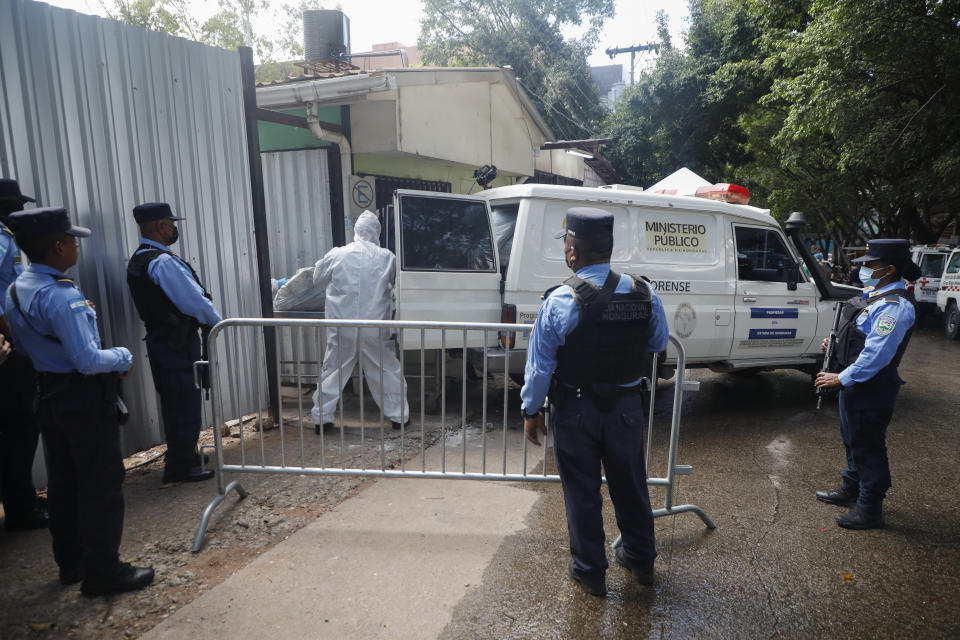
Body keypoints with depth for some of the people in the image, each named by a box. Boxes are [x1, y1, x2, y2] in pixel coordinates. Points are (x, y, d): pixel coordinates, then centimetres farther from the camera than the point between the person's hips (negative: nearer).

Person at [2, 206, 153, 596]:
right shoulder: (62, 296, -23)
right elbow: (88, 360, -25)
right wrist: (123, 358, -9)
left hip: (50, 397, 9)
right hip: (85, 399, -9)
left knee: (63, 481, 18)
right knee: (102, 483, 1)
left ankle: (70, 563, 31)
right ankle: (102, 572, 10)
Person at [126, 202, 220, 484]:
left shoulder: (136, 261, 13)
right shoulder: (164, 261, -19)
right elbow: (194, 300, -22)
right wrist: (217, 321, -4)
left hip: (158, 338, 10)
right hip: (178, 342, -10)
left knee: (173, 403, 19)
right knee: (186, 404, 1)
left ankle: (178, 461, 33)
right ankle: (183, 466, 11)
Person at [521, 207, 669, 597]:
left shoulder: (560, 302, -20)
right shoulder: (644, 295, -8)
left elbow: (540, 365, -14)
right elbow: (658, 344, 8)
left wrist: (531, 410, -1)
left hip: (575, 413, -4)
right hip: (627, 408, 4)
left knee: (582, 492, 13)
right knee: (630, 486, 21)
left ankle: (589, 572, 29)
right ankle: (641, 560, 41)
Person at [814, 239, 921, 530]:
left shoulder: (895, 305, -23)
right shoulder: (875, 294, 9)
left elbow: (877, 354, -26)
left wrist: (841, 378, -21)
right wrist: (837, 343, 8)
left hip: (870, 391, -10)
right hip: (855, 384, 10)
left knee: (868, 447, 2)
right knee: (853, 440, 23)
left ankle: (869, 510, 15)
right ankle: (851, 489, 40)